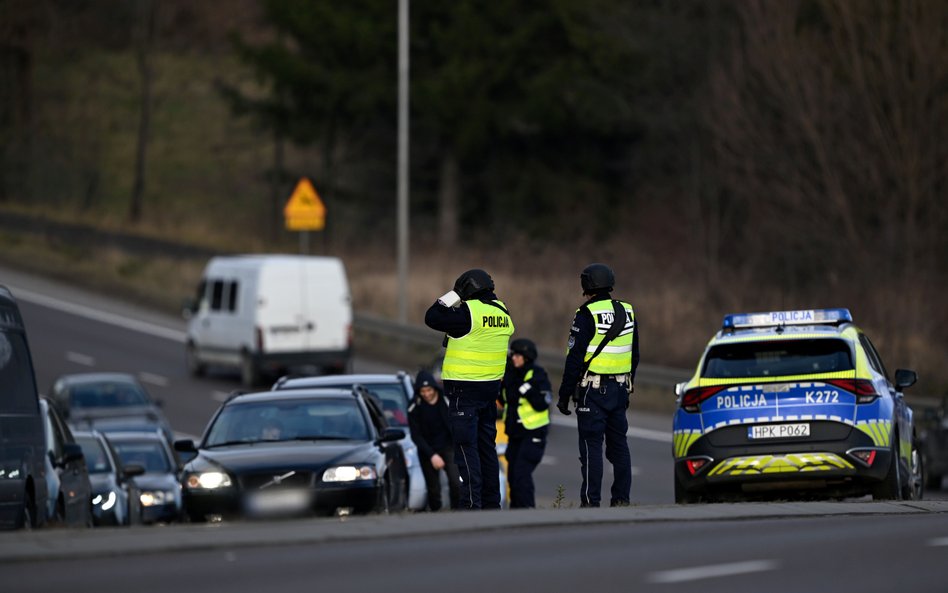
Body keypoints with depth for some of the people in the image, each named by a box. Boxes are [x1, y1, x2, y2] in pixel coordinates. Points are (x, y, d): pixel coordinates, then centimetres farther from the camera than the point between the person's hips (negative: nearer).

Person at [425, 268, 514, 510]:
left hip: (465, 390, -8)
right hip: (491, 387, 8)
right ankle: (491, 501, 19)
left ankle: (472, 502, -10)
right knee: (487, 445, 15)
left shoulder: (469, 312, -17)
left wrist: (451, 297, -4)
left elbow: (432, 318, -11)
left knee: (466, 447, -6)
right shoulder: (501, 311, 8)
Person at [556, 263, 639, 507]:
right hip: (619, 388, 6)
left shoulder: (587, 315, -12)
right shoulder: (626, 312, 10)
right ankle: (621, 498, 11)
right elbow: (634, 355, 16)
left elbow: (575, 357, -13)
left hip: (593, 390, -6)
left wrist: (564, 394, -8)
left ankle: (590, 501, -6)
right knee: (618, 443, 11)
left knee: (591, 445, -4)